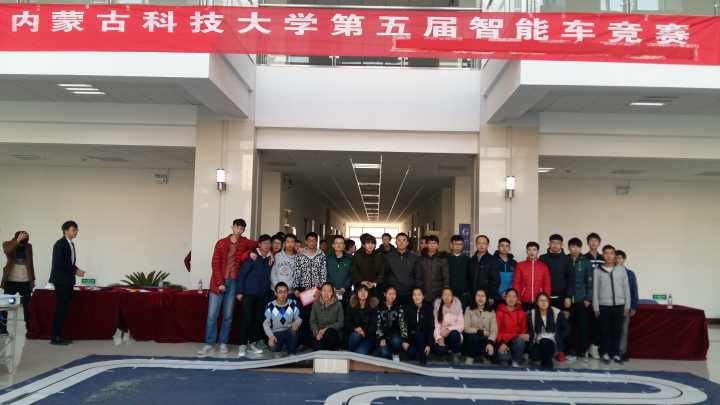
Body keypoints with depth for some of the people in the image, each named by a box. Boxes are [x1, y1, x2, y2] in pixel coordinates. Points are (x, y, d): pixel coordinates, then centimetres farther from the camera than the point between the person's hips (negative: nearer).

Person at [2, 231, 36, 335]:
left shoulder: (28, 246, 6)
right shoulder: (7, 244, -1)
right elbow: (7, 252, -26)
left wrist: (33, 279, 10)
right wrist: (17, 241, -32)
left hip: (25, 281, 2)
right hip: (11, 280, -1)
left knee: (27, 305, 2)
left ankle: (29, 328, 7)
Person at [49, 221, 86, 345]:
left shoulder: (71, 244, 14)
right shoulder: (60, 244, -13)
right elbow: (59, 263, -19)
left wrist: (76, 270, 2)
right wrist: (74, 271, -15)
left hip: (68, 281, 9)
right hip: (61, 281, -9)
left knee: (64, 309, 10)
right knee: (61, 309, -7)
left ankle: (59, 335, 15)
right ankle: (55, 338, -1)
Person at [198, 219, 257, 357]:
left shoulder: (245, 243, 5)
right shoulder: (221, 243, 2)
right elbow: (215, 264, -2)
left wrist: (249, 253, -4)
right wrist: (219, 283, -10)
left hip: (233, 283, 1)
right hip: (218, 282, -1)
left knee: (228, 315, 5)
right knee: (212, 315, -2)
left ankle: (223, 343, 14)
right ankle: (209, 344, 3)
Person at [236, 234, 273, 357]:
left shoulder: (271, 259, 4)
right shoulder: (252, 257, -8)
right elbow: (241, 274, -7)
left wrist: (270, 290, 3)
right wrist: (239, 292, -9)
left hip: (263, 295, 4)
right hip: (249, 293, -4)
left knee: (259, 319, 7)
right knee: (247, 318, -5)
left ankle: (253, 342, 20)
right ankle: (243, 345, 4)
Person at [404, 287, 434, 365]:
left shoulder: (428, 308, -10)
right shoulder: (408, 308, -7)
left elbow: (431, 327, -11)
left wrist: (428, 344, -16)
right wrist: (405, 340, -16)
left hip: (424, 336, 0)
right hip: (411, 336, 1)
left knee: (418, 336, -34)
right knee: (411, 353, -23)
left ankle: (423, 359, -13)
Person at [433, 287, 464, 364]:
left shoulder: (457, 307, -4)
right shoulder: (438, 307, -3)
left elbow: (461, 325, -8)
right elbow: (436, 324, -7)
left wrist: (449, 329, -22)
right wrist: (439, 338, -21)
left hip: (454, 334, 0)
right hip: (442, 336, 0)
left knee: (454, 334, -36)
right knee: (439, 350, -30)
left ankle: (456, 353, -10)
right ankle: (450, 351, 4)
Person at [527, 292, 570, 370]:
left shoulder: (557, 313, -6)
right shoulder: (532, 314, 1)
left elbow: (566, 329, 0)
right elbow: (530, 330, 7)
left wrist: (556, 338, -12)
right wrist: (533, 341, -10)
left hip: (552, 342, -2)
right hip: (538, 342, 2)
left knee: (544, 342, -36)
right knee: (534, 355, -29)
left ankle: (548, 363, -8)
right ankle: (546, 358, 8)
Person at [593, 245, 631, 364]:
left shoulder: (621, 269, 5)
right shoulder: (598, 270, 1)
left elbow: (626, 288, 6)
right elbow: (595, 289, 2)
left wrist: (627, 305, 3)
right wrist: (596, 307, -1)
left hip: (619, 305, 1)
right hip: (604, 305, -1)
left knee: (617, 330, 5)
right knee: (605, 330, 3)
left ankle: (615, 353, 15)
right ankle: (605, 353, 14)